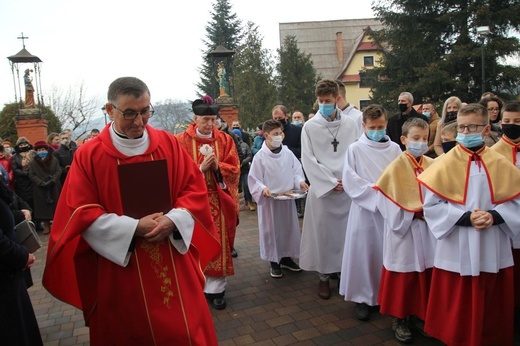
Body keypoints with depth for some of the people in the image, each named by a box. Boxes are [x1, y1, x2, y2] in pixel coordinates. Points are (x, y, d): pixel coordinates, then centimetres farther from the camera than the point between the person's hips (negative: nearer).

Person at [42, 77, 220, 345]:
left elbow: (195, 189, 1)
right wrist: (134, 228, -18)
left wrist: (173, 220, -17)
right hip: (120, 271, -1)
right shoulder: (89, 155, -6)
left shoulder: (168, 144, 0)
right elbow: (82, 213, -8)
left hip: (174, 261, 2)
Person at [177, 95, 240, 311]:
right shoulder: (181, 141, -2)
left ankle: (216, 289, 17)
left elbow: (234, 170, 1)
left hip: (219, 202, 2)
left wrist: (217, 166, -17)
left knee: (218, 244, 5)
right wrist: (201, 168, -19)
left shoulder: (225, 140, 4)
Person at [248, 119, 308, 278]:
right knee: (271, 230, 6)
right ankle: (274, 262, 22)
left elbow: (296, 170, 7)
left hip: (288, 198, 4)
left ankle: (286, 257, 33)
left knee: (289, 227, 13)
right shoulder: (260, 156, -10)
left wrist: (300, 181, -12)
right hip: (269, 200, -4)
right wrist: (262, 189, -24)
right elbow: (254, 179, -7)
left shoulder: (287, 153, -1)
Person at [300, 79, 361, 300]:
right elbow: (308, 159, -4)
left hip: (348, 188, 2)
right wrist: (330, 182, -9)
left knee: (346, 230, 7)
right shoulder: (310, 127, 0)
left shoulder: (350, 125, 6)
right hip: (322, 188, -1)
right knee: (323, 232, 3)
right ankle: (324, 276, 16)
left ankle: (344, 269, 23)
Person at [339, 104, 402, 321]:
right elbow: (350, 181, -6)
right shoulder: (355, 149, 0)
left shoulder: (394, 149, 7)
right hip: (364, 208, -2)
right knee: (363, 252, 3)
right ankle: (363, 298, 17)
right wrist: (375, 192, -14)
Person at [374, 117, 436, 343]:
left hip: (428, 229, 5)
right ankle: (399, 319, 23)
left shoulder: (432, 165, 2)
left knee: (426, 273, 13)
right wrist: (416, 211, -17)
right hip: (404, 230, -5)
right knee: (403, 275, 6)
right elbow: (392, 202, -13)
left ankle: (420, 314, 32)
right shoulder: (397, 167, -12)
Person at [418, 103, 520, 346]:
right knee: (457, 309, 11)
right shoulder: (445, 164, -8)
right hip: (457, 251, -3)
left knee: (492, 309, 17)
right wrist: (466, 217, -19)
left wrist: (494, 216, -13)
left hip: (493, 251, 3)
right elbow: (431, 205, -10)